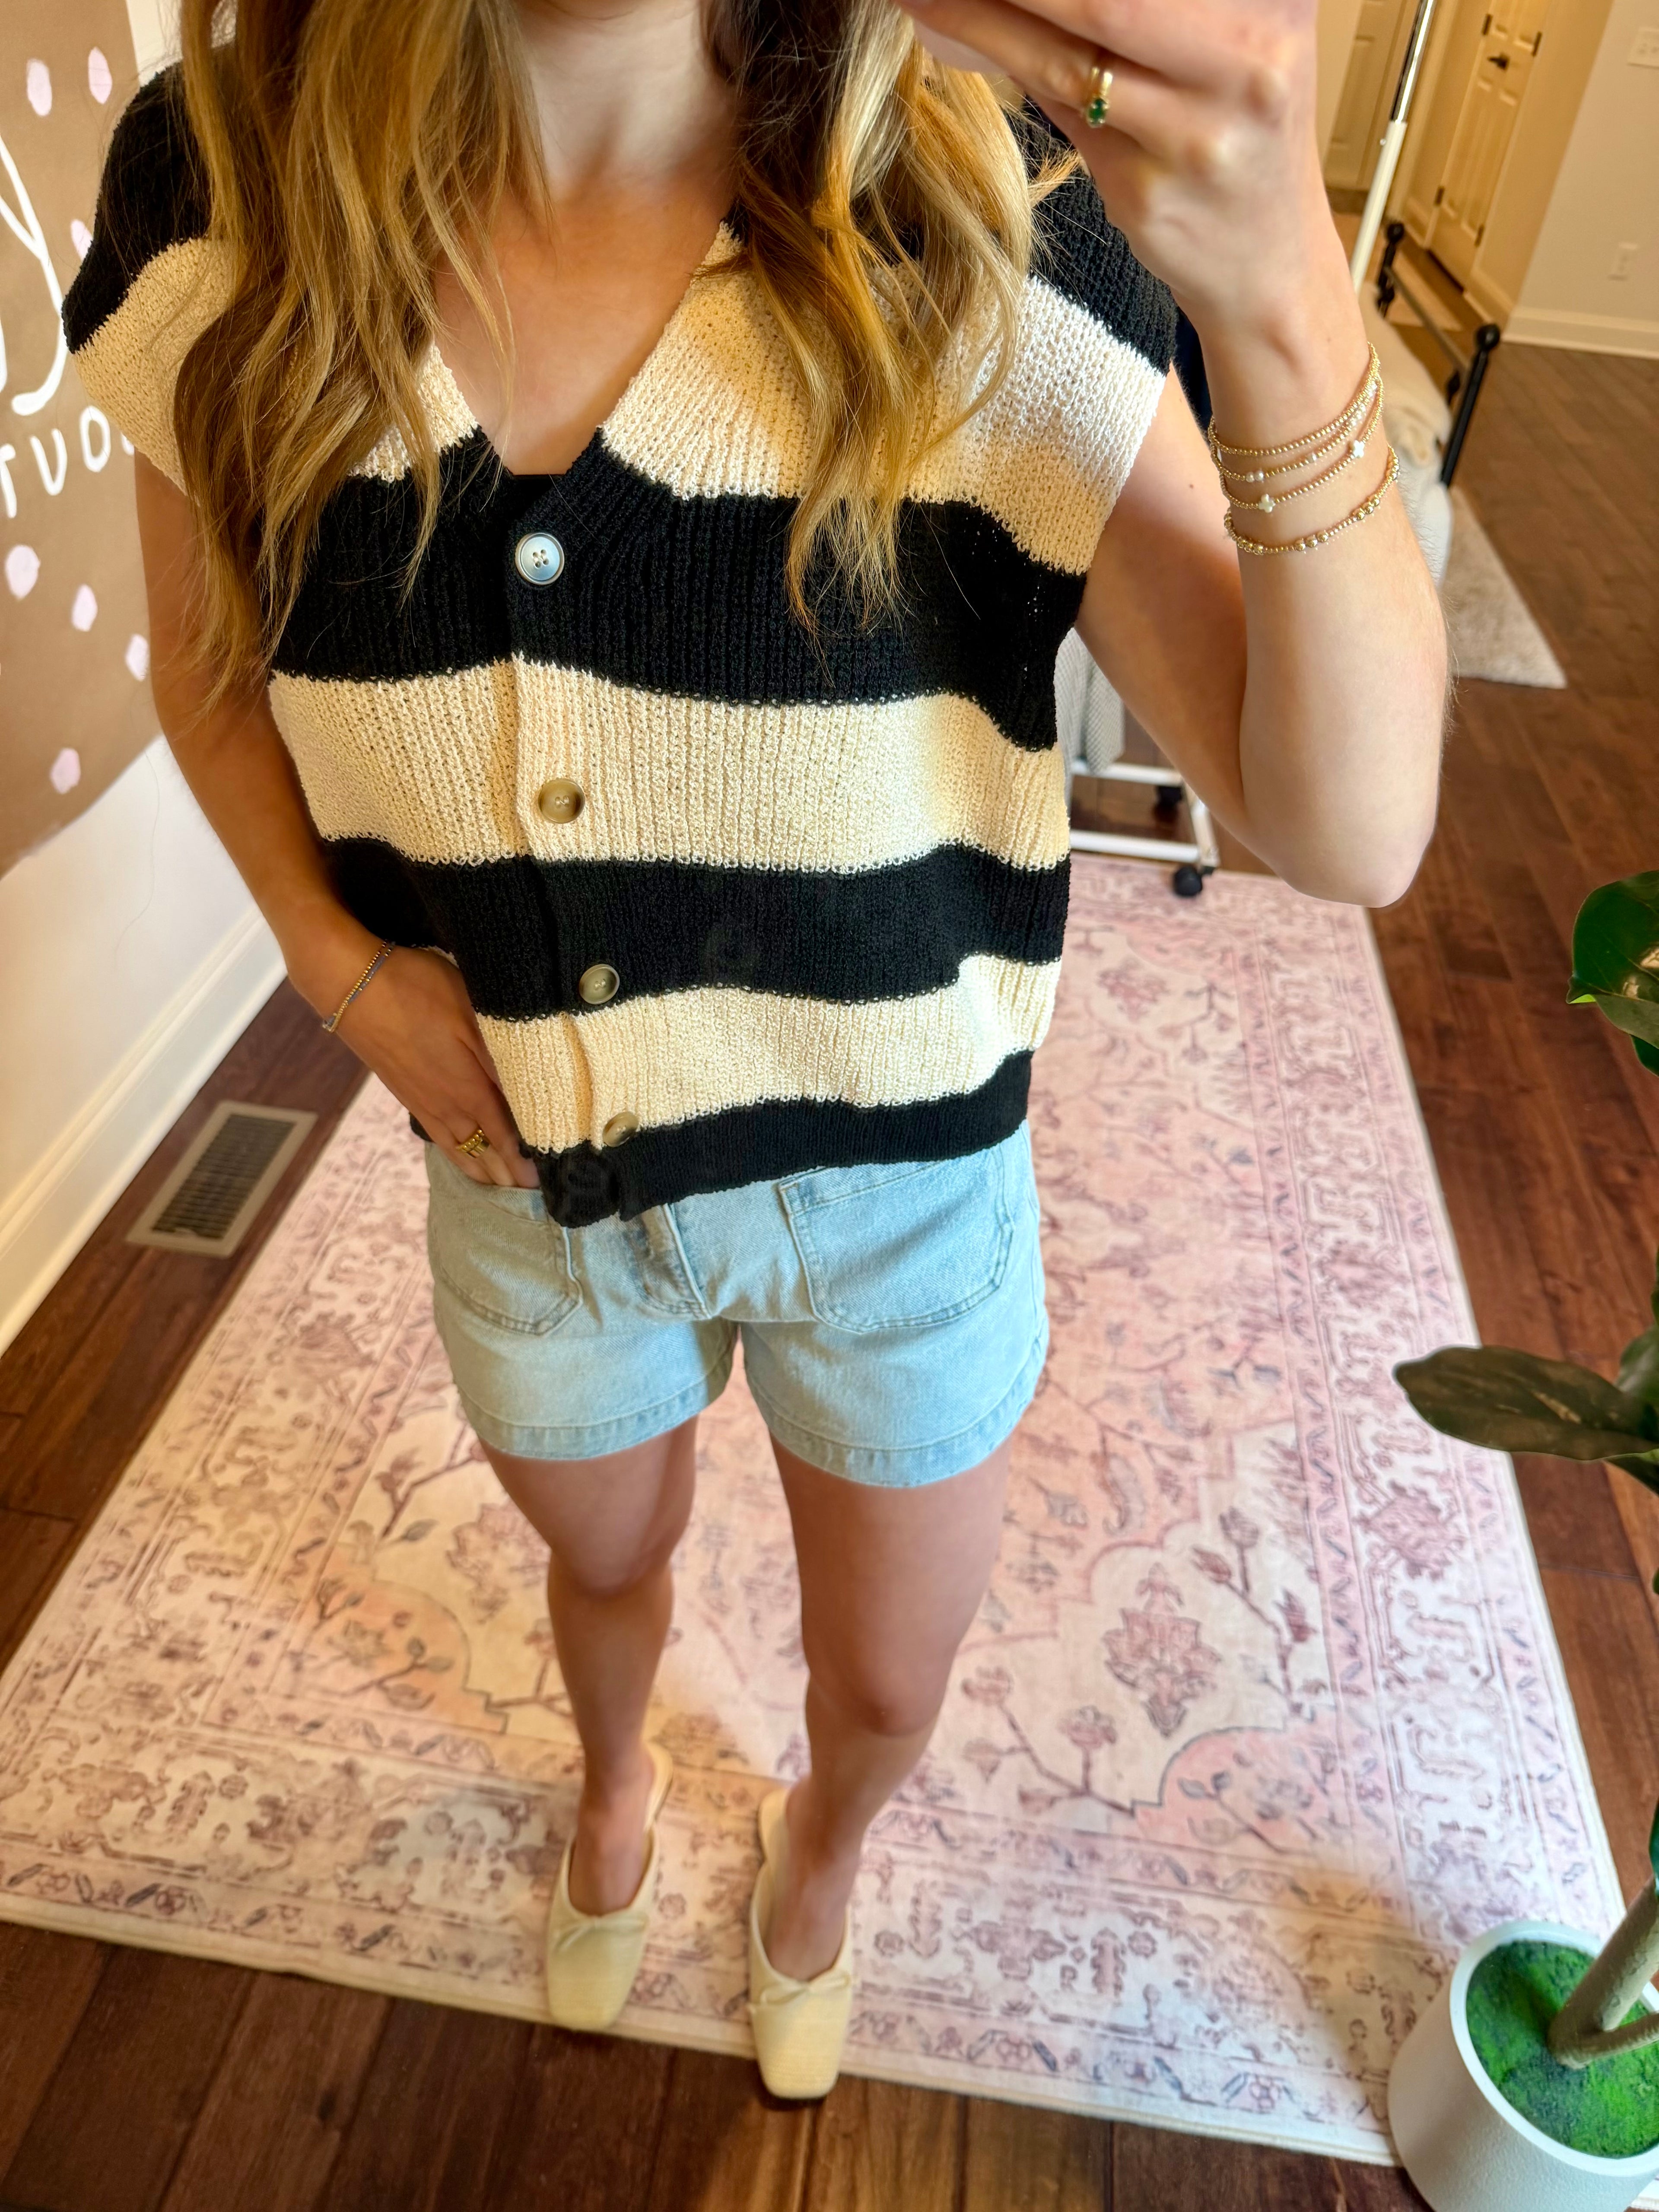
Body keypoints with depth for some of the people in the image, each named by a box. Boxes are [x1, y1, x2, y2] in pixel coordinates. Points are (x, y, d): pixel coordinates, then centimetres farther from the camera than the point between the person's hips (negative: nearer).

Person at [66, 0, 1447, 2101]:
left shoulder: (986, 234, -20)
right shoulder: (212, 190, -11)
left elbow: (1348, 831, -27)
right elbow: (202, 655, 5)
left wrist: (1278, 301, -43)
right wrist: (340, 963, -11)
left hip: (901, 1186, -1)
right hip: (527, 1169, 2)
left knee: (886, 1686, 24)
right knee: (607, 1569, 32)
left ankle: (818, 1848, 65)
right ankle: (616, 1779, 72)